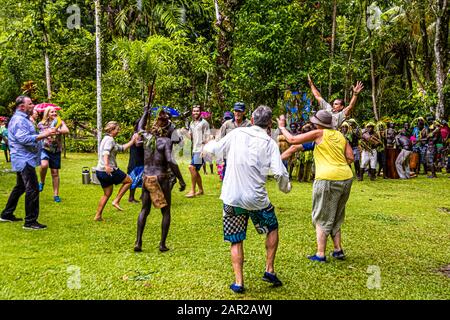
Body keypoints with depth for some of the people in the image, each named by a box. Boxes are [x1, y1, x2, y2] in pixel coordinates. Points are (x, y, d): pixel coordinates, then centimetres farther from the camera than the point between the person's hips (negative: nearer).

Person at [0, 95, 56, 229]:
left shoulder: (23, 119, 18)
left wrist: (44, 133, 11)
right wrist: (44, 135, -28)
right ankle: (30, 222, -8)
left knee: (20, 187, 20)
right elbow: (24, 139, -26)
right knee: (32, 189, -11)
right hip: (24, 159, -11)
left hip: (24, 160, 11)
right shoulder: (19, 120, -16)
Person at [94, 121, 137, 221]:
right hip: (109, 171, -10)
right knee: (129, 181, 8)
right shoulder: (109, 139, -11)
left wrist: (133, 140, 26)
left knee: (107, 194, 18)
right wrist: (106, 165, -43)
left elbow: (122, 148, 26)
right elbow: (106, 152, -29)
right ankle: (116, 201, 2)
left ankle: (98, 216, 18)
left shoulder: (107, 139, 20)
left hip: (100, 171, 10)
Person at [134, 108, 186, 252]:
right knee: (166, 212, 8)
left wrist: (145, 113, 41)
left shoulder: (147, 137, 4)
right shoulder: (166, 141, -12)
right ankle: (162, 244, 6)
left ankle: (138, 242, 9)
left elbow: (140, 128, 28)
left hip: (147, 179, 5)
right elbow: (171, 161, -22)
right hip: (161, 179, -5)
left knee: (144, 210, 15)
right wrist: (181, 180, -19)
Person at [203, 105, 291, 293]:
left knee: (236, 241, 13)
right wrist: (285, 187, 9)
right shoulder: (270, 143, -3)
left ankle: (238, 282, 9)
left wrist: (208, 145, 33)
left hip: (231, 199, 1)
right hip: (256, 199, -1)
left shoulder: (237, 133, 1)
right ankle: (269, 270, 21)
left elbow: (214, 149, 10)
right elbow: (279, 173, -12)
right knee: (272, 228, 24)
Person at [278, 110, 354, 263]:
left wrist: (282, 127, 11)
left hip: (328, 179, -6)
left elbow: (292, 139, -3)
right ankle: (338, 250, 21)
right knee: (336, 217, 20)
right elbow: (350, 157, 10)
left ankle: (320, 254, 5)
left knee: (322, 218, 4)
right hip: (346, 177, 6)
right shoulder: (340, 135, 13)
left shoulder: (319, 133, -3)